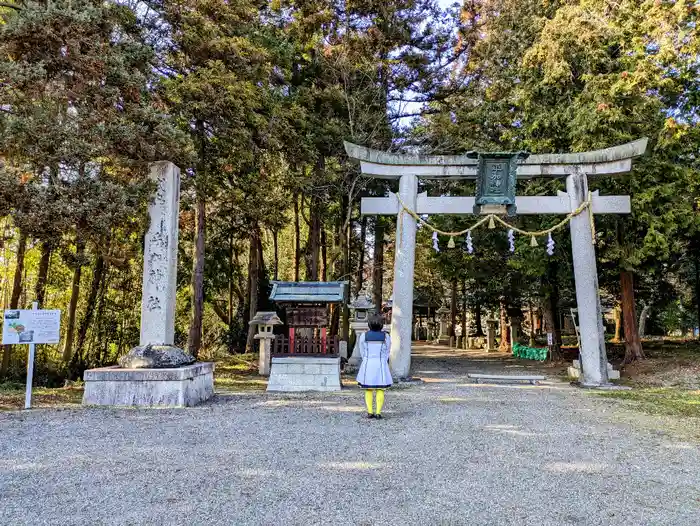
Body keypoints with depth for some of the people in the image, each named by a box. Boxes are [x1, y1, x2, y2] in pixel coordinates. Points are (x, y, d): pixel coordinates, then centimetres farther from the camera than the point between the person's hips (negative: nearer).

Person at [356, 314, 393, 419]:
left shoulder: (363, 336, -4)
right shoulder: (386, 337, -5)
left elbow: (362, 352, 4)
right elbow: (386, 353, 3)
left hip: (367, 365, 1)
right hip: (380, 365, -1)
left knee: (368, 389, 9)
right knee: (380, 390, 6)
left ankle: (370, 412, 6)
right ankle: (378, 413, 0)